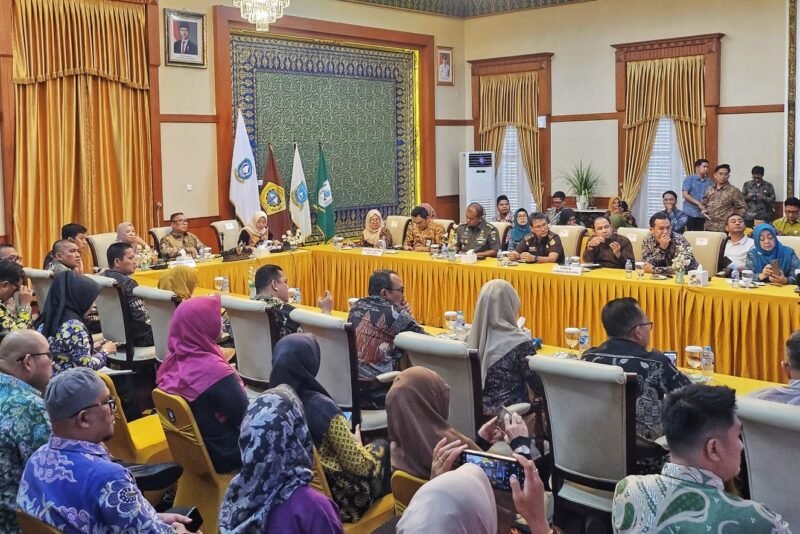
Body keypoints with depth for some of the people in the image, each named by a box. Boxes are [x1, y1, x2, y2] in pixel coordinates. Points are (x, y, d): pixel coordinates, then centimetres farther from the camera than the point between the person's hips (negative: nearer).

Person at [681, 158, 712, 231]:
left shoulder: (709, 181, 10)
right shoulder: (689, 179, 2)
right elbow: (685, 195, -7)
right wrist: (698, 203, -13)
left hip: (702, 214, 3)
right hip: (690, 213, -3)